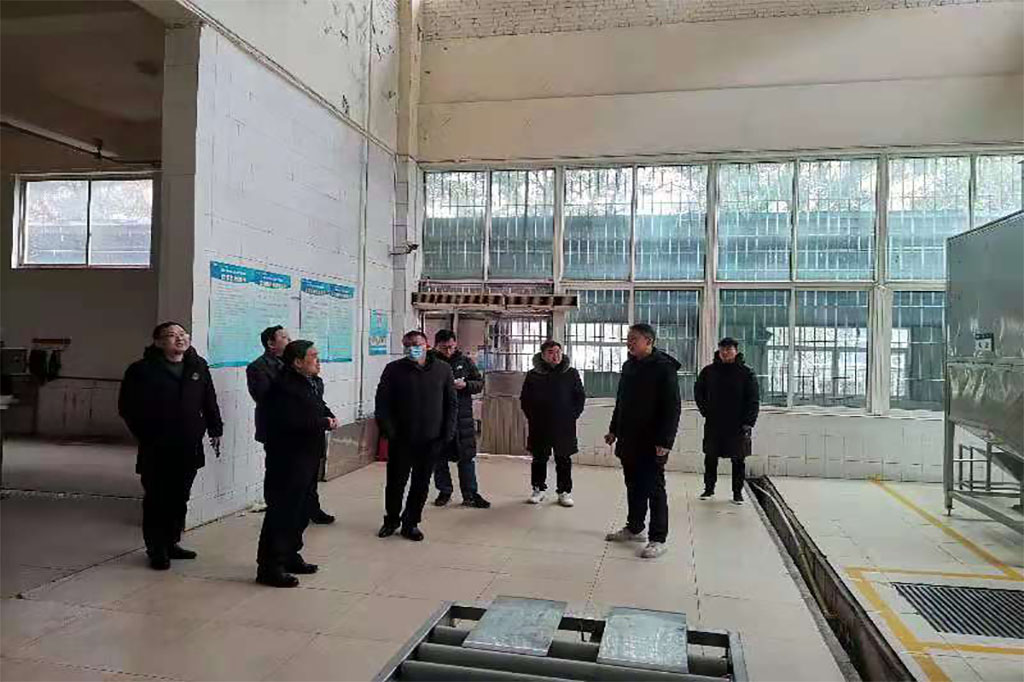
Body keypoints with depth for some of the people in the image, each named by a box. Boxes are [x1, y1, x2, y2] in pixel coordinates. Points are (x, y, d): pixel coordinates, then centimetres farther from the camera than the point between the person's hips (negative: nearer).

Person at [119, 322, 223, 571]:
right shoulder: (142, 370, -8)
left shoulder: (198, 367, 6)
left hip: (189, 447, 5)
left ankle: (171, 542, 28)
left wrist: (215, 430, 7)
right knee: (156, 499, 3)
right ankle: (156, 549, 15)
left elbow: (209, 401, 12)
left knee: (180, 498, 13)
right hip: (157, 449, -4)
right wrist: (146, 436, -8)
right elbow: (128, 408, -6)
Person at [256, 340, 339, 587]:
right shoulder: (284, 387, -19)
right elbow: (291, 422, -29)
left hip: (308, 458, 10)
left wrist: (330, 417, 0)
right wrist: (324, 423, -18)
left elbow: (320, 409, 24)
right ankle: (269, 567, 6)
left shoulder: (313, 384, 12)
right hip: (287, 461, -10)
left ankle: (289, 556, 32)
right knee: (282, 511, -4)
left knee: (301, 511, 18)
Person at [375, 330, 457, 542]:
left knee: (421, 484, 9)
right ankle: (391, 520, 30)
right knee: (396, 482, 8)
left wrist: (448, 433, -1)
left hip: (431, 440, 1)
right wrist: (389, 431, -11)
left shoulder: (443, 369, 3)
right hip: (401, 439, -1)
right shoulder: (394, 369, -1)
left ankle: (411, 523, 25)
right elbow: (382, 404, -2)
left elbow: (452, 403, 6)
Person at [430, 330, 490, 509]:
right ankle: (444, 491, 23)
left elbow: (480, 383, 8)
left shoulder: (464, 361, 5)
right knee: (439, 458, 8)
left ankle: (470, 493, 12)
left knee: (467, 456, 3)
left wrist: (465, 385, -11)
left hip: (462, 416, 1)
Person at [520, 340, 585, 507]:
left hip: (564, 426, 0)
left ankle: (565, 491, 17)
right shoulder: (533, 375, 1)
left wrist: (573, 415, 0)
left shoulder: (571, 373, 1)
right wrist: (532, 417, 2)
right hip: (539, 427, 1)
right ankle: (539, 489, 25)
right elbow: (525, 399, 9)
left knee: (564, 459, 6)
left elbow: (580, 397, 7)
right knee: (539, 459, 10)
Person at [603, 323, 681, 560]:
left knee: (654, 490, -1)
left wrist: (665, 441, -21)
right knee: (633, 486, 17)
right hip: (629, 440, 8)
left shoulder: (664, 368, -13)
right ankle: (634, 528, 30)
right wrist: (614, 430, 18)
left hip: (652, 443, -7)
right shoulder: (629, 366, 11)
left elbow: (672, 408, -16)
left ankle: (659, 539, 8)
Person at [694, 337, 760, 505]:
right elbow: (698, 391, 18)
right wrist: (705, 410, 7)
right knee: (710, 458, 8)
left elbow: (753, 401, -4)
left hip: (737, 426, -2)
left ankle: (737, 492, 17)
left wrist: (748, 423, -12)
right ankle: (709, 488, 22)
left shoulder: (746, 373, -3)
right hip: (713, 425, 2)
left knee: (738, 460, 6)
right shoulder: (709, 371, 4)